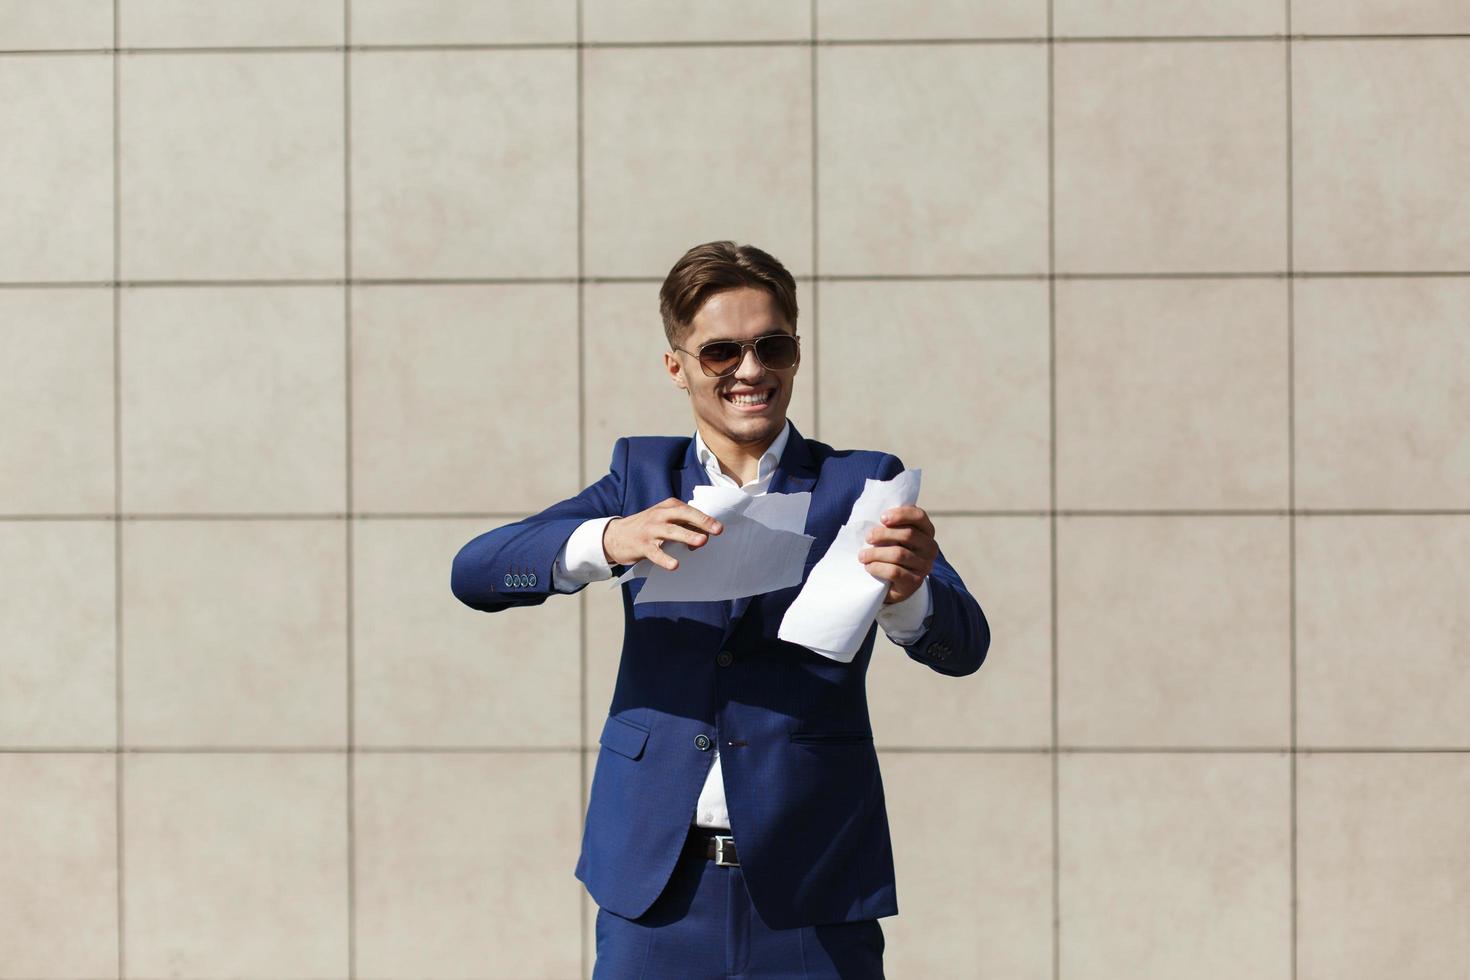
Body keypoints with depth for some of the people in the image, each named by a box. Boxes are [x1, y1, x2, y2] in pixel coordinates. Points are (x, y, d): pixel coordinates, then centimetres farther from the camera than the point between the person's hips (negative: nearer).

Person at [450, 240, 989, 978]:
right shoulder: (643, 475, 9)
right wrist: (607, 542, -23)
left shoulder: (859, 485, 3)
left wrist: (906, 593, -34)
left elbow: (963, 647, -10)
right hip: (656, 890, 2)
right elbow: (474, 574, -3)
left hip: (812, 896, -1)